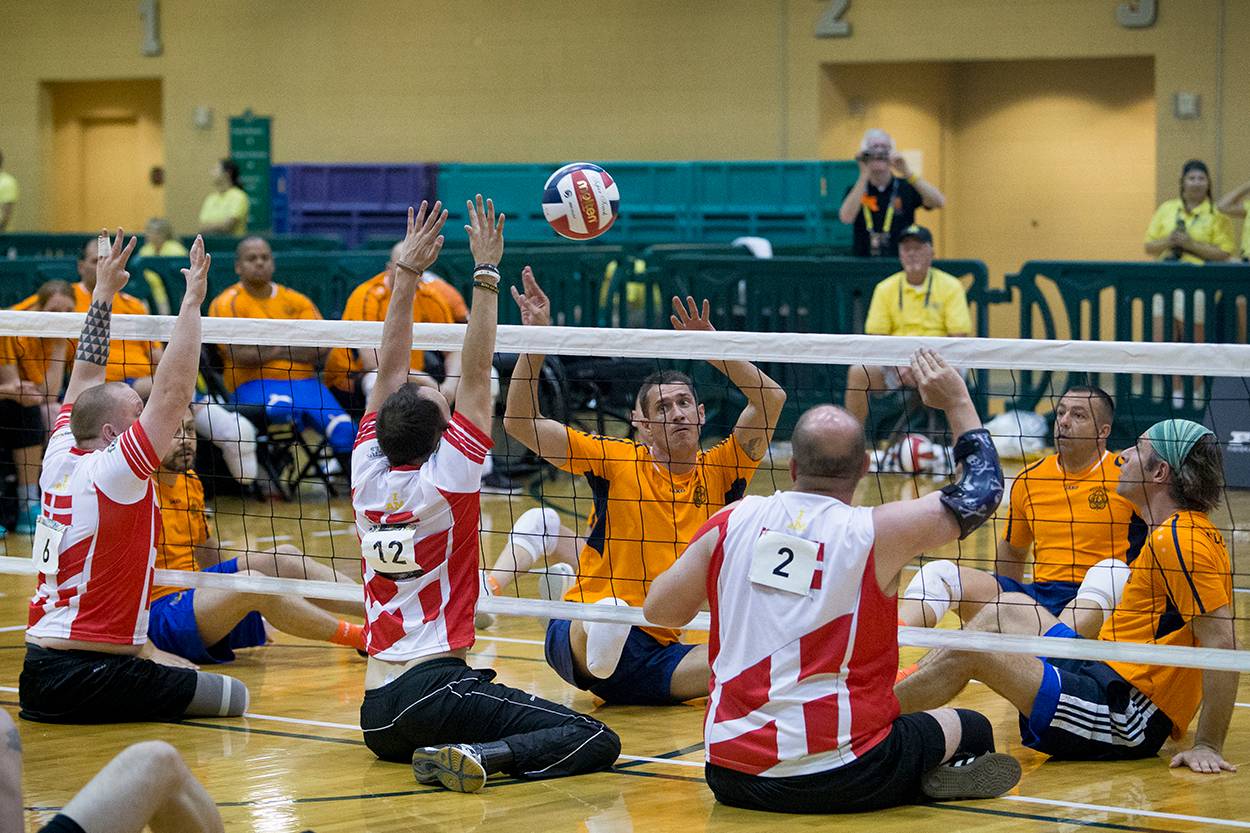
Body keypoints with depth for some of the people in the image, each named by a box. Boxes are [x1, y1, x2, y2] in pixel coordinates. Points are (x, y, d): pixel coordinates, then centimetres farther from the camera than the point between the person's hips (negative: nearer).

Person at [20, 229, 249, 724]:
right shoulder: (113, 472, -13)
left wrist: (103, 294, 26)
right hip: (89, 679, -9)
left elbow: (85, 377, 21)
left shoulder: (59, 461, 7)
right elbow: (173, 392, -16)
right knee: (234, 698, -5)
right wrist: (192, 302, -11)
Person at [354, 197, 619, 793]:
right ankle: (480, 758, -29)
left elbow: (390, 371, 12)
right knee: (597, 741, -12)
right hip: (434, 692, -7)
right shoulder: (444, 479, -10)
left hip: (377, 718, 7)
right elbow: (475, 375, -7)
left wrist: (408, 273, 15)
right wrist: (485, 273, -8)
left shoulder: (368, 477, 4)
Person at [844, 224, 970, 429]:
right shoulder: (885, 289, 8)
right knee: (858, 372, -25)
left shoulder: (950, 286, 2)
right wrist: (897, 366, -16)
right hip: (894, 364, 2)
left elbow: (958, 337, -5)